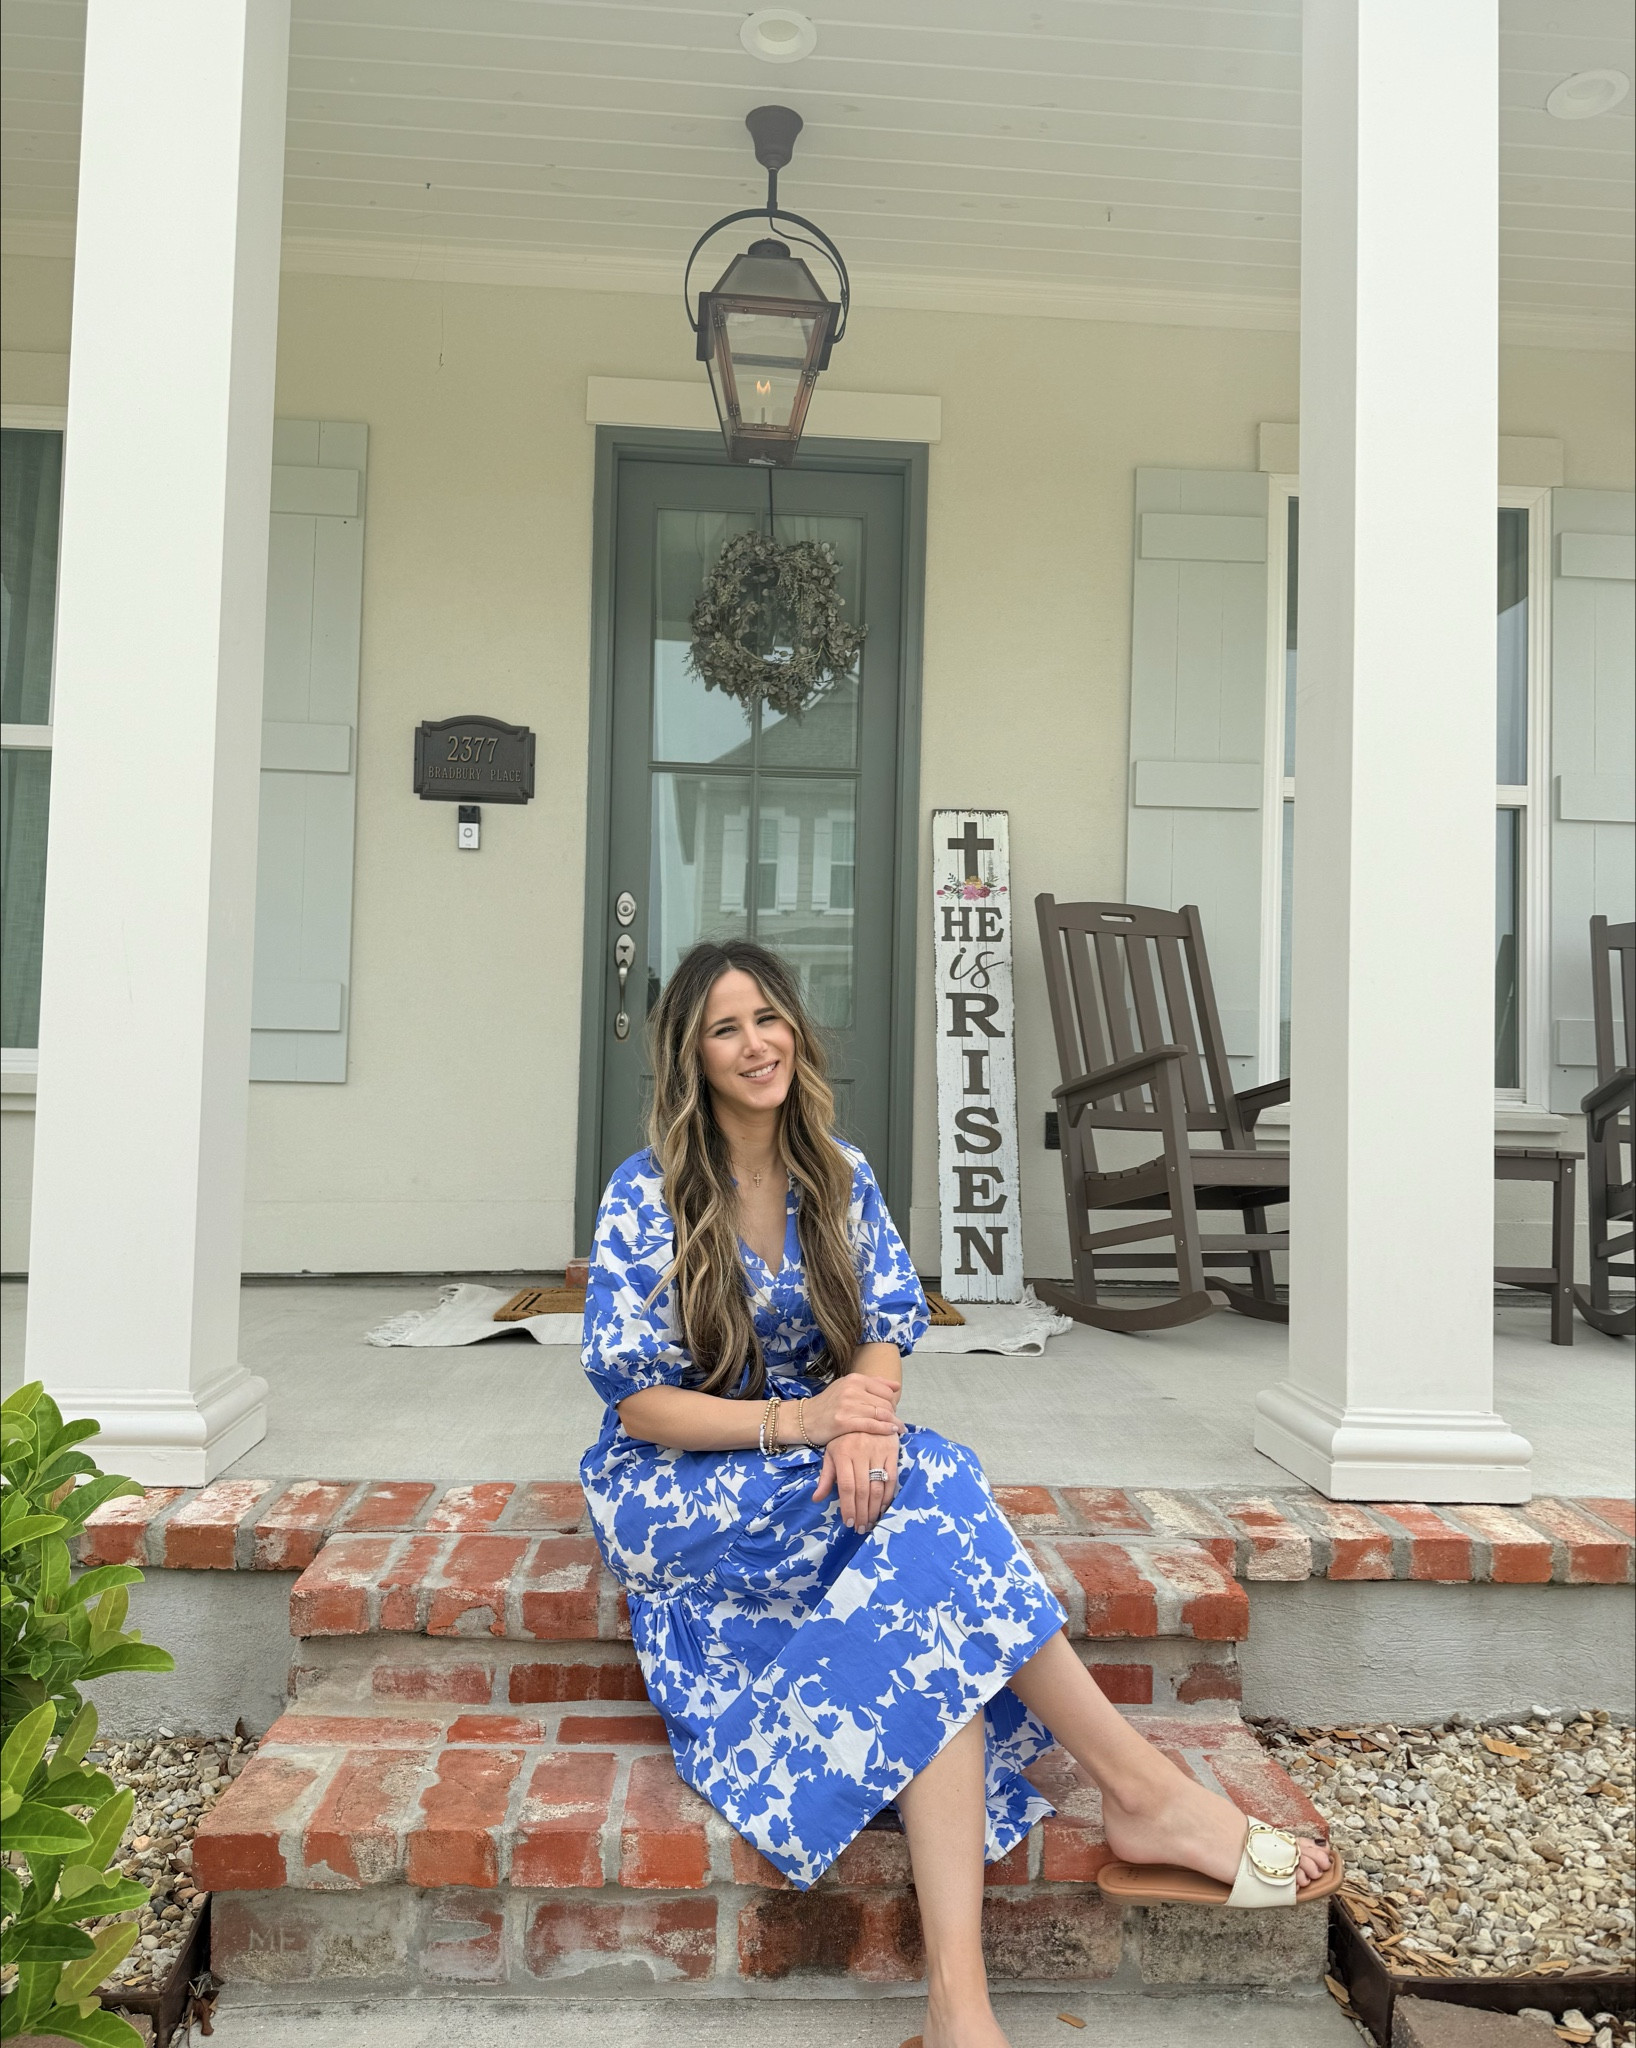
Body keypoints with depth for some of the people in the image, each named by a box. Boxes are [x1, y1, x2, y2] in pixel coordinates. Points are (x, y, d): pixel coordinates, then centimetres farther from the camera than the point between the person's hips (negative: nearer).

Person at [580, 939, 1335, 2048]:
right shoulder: (648, 1196, -9)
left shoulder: (839, 1175, 6)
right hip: (679, 1492, -4)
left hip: (826, 1463, 4)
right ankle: (1141, 1785, -26)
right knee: (926, 1499, -31)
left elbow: (886, 1331, 1)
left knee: (929, 1627, -30)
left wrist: (865, 1419, -24)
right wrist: (797, 1422, -26)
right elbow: (636, 1402, -11)